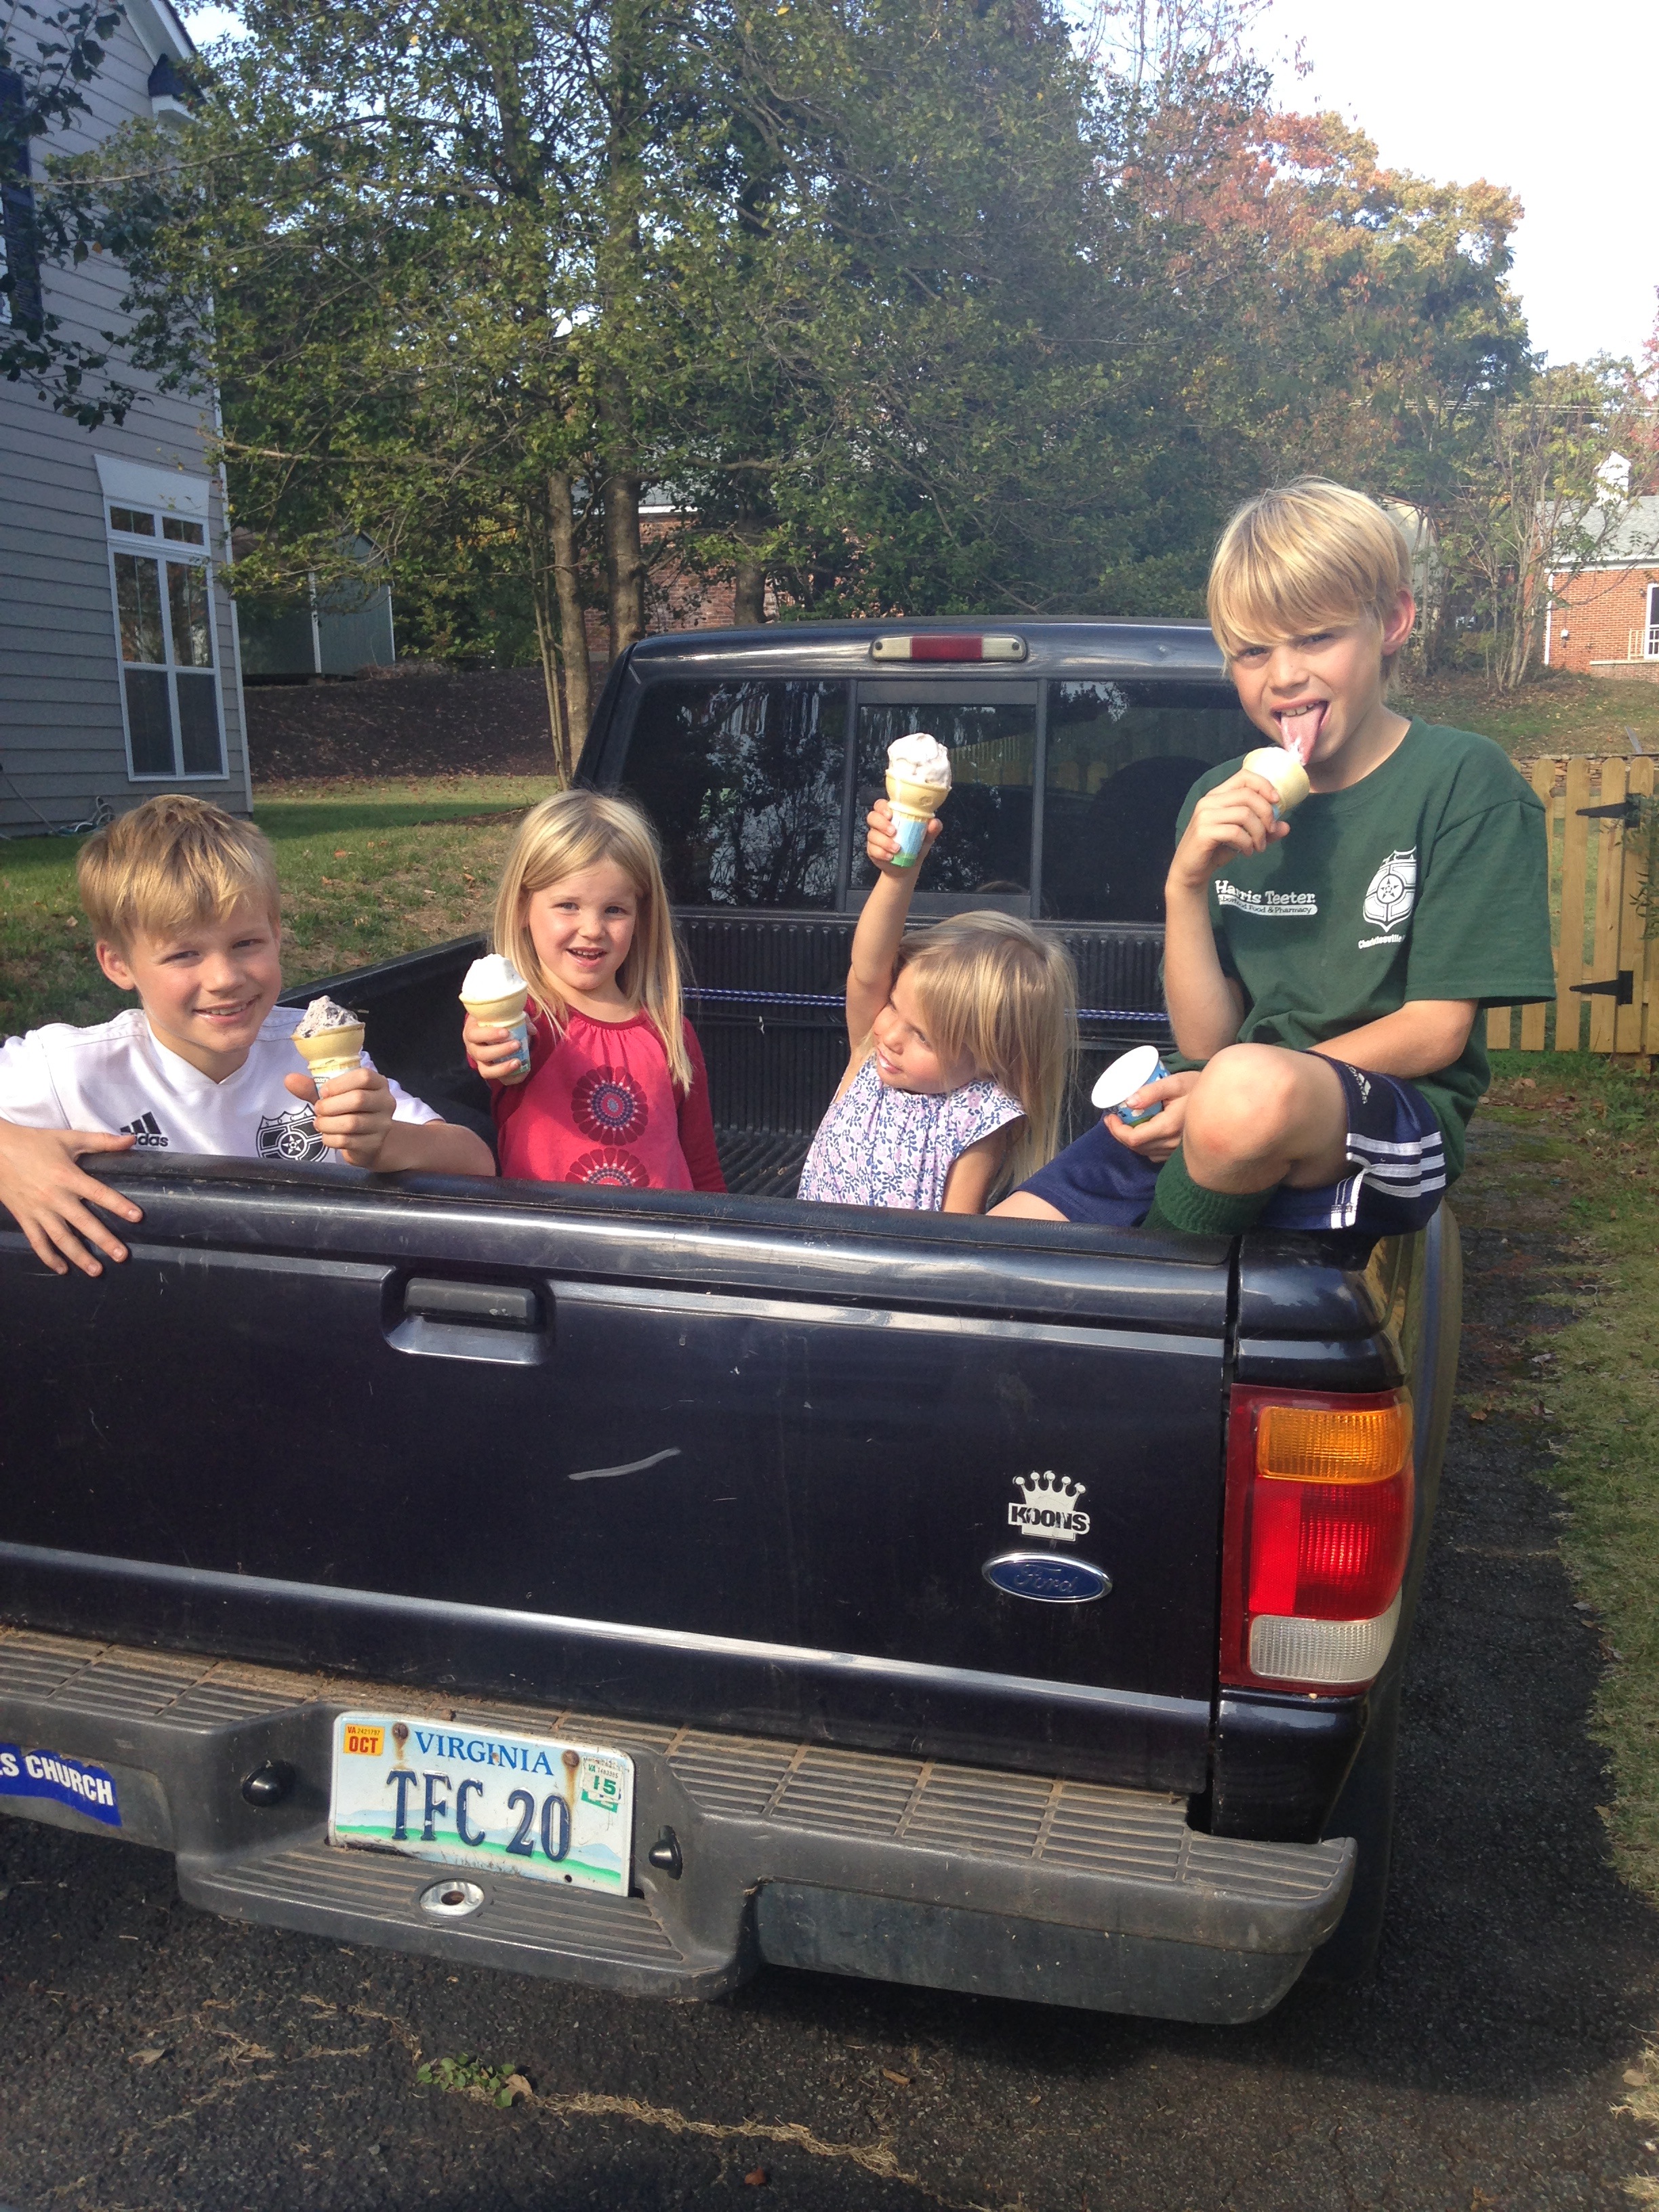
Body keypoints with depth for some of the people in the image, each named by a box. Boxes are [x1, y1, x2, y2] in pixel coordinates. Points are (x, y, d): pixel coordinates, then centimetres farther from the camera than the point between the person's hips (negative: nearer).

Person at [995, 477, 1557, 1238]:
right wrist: (1185, 885, -11)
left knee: (1249, 1086, -39)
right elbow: (1206, 1041, 5)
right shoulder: (1221, 802, 10)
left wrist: (1247, 1089, -15)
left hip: (1390, 1119, -3)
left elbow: (1436, 1031, -6)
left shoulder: (1464, 780, -2)